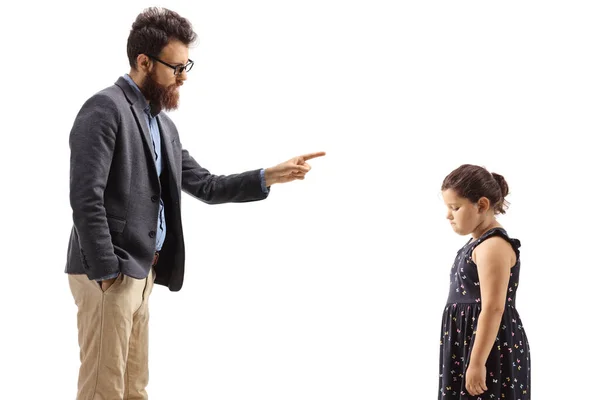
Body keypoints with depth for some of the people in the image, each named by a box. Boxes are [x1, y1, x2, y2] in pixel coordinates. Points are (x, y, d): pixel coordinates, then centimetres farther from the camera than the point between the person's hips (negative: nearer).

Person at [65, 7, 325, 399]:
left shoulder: (164, 125, 16)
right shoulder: (105, 109, -12)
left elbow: (206, 186, 17)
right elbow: (86, 198, -19)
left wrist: (270, 176, 8)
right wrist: (107, 272, -19)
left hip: (141, 274, 9)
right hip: (109, 275, -9)